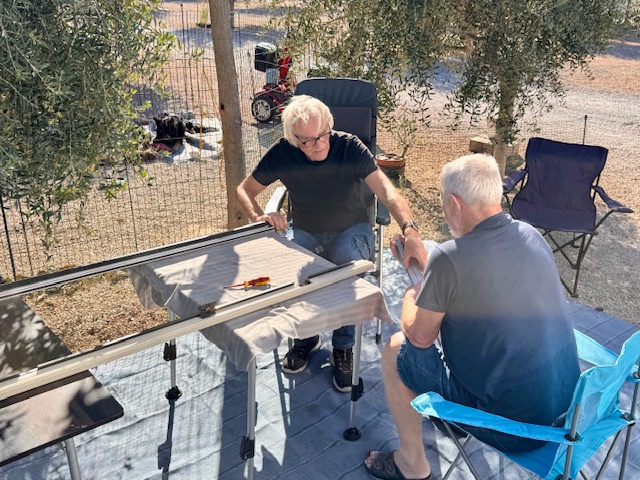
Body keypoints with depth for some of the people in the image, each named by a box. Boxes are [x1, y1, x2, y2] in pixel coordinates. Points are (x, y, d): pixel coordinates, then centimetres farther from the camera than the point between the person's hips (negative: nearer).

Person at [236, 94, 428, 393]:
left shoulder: (349, 146, -19)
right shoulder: (282, 153, -13)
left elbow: (386, 191, -31)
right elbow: (244, 190, -2)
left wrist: (410, 232, -49)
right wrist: (258, 217, -25)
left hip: (351, 230, -2)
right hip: (305, 232, 2)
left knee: (348, 261, -36)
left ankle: (343, 348, -14)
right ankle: (305, 337, -2)